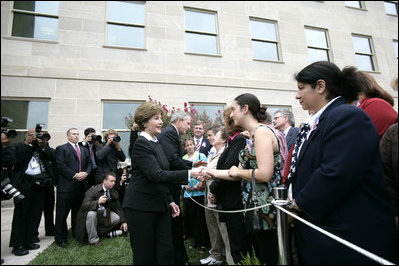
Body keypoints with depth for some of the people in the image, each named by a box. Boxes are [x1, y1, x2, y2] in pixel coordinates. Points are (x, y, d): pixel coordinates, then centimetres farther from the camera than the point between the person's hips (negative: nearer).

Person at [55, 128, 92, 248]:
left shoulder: (84, 150, 19)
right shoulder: (61, 149, 0)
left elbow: (89, 163, 14)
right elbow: (61, 165, -11)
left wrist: (86, 173, -6)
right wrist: (74, 175, -17)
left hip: (82, 185, 6)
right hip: (66, 185, -5)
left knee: (78, 212, 15)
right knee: (62, 213, 4)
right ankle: (60, 238, 17)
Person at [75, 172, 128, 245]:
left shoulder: (114, 193, -4)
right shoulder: (93, 190, -19)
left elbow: (119, 208, 0)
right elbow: (84, 206, -27)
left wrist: (124, 222, -11)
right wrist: (97, 202, -44)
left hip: (104, 216, 4)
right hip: (91, 214, -4)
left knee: (117, 218, -19)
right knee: (91, 213, -36)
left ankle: (100, 231, 6)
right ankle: (93, 239, -16)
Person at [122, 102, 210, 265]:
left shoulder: (156, 143, 12)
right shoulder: (141, 144, -14)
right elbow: (156, 175, -25)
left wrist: (170, 201, 12)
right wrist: (189, 174, -31)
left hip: (160, 206, 7)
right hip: (141, 207, -7)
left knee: (166, 252, 10)